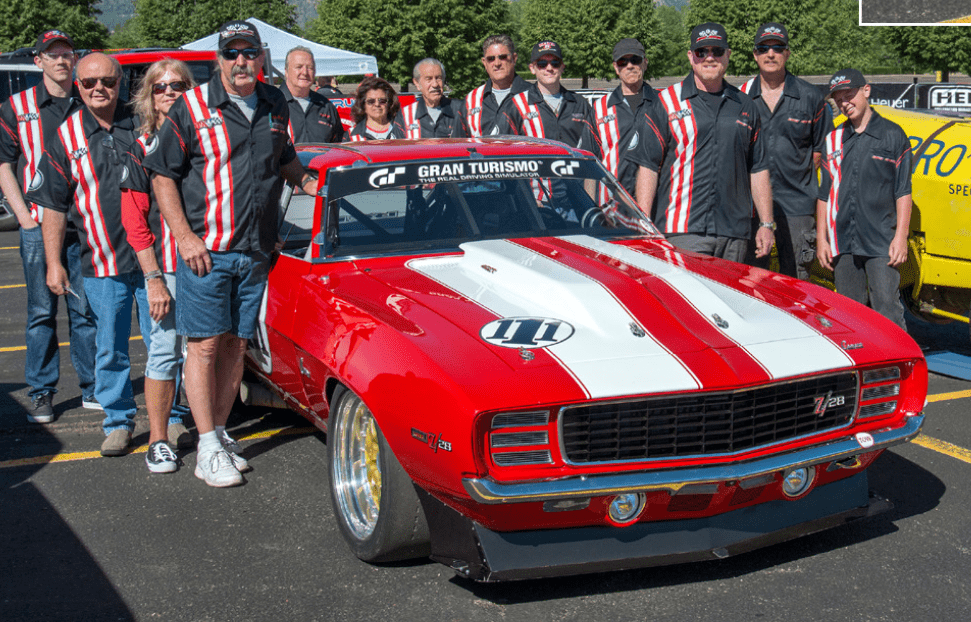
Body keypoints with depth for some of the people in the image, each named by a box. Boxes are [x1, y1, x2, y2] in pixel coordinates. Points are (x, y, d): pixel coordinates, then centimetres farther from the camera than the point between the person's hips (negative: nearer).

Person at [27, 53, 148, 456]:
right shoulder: (65, 138, 5)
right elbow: (53, 206, 7)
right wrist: (54, 263, 2)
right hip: (101, 264, 1)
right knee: (110, 348, 6)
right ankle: (118, 421, 20)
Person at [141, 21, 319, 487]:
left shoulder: (275, 106, 10)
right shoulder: (192, 107, -4)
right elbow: (162, 175, -3)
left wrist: (306, 181, 6)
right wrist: (185, 237, -12)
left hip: (256, 251, 5)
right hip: (205, 249, -4)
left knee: (236, 345, 10)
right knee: (204, 345, -4)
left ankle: (220, 431, 22)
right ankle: (208, 450, 0)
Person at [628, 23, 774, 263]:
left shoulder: (744, 106, 16)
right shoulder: (667, 102, 5)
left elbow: (758, 170, 18)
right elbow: (648, 166, 0)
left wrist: (767, 224, 13)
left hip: (734, 234, 4)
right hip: (683, 233, -4)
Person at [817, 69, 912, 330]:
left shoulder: (892, 135, 3)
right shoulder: (833, 140, 13)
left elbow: (903, 191, 0)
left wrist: (901, 236, -7)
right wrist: (821, 239, 10)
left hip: (881, 243, -4)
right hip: (842, 243, 4)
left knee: (887, 309, -9)